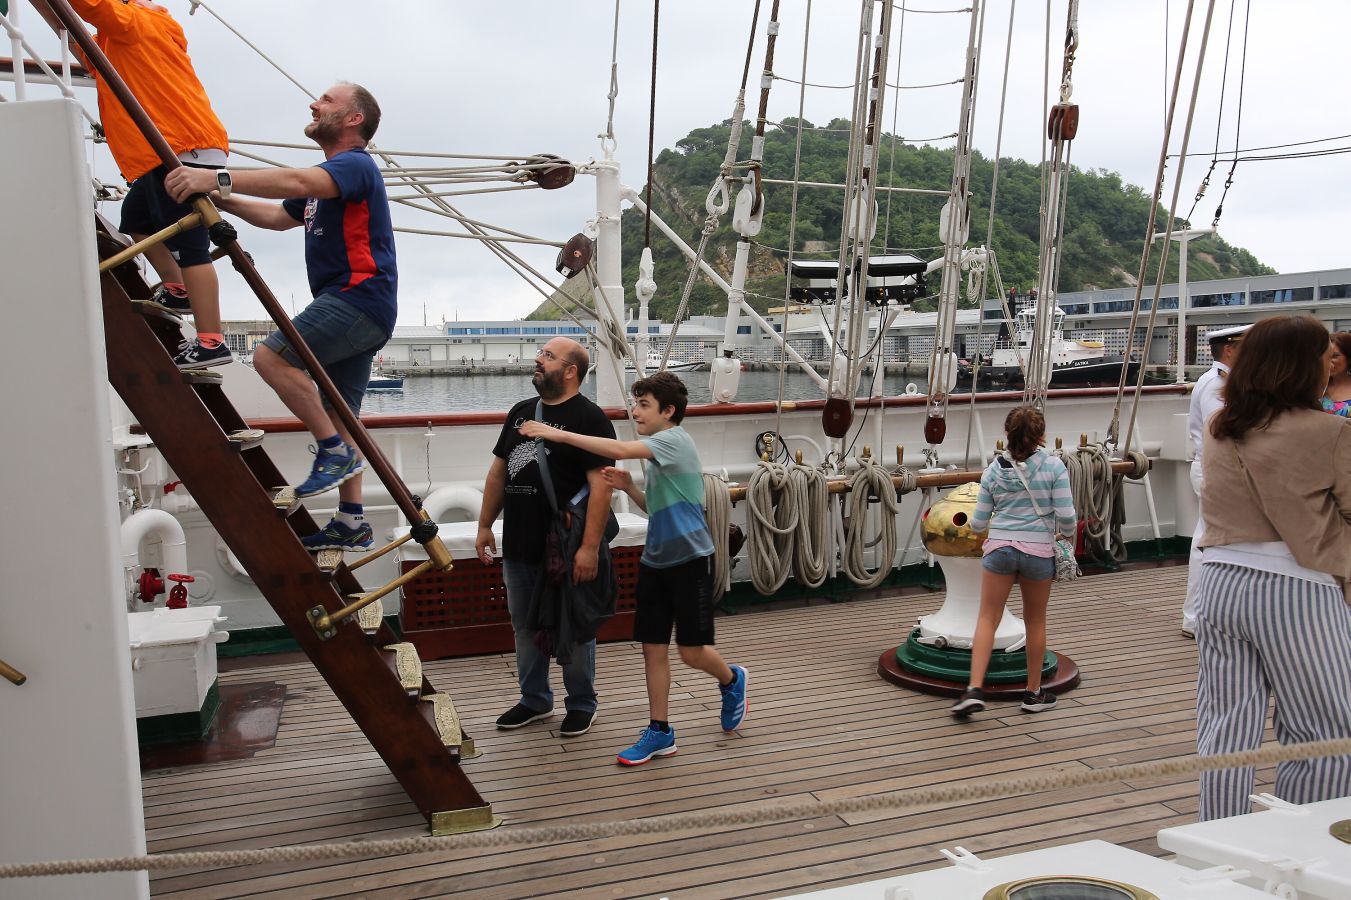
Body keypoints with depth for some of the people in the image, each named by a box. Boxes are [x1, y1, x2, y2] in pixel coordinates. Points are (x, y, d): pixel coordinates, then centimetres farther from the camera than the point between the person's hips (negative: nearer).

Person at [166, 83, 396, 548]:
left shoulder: (355, 164, -8)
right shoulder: (329, 176, 25)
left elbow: (295, 181, -28)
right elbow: (279, 215, 32)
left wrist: (218, 179, -35)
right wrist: (225, 201, 17)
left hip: (360, 298, -10)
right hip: (350, 306, 10)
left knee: (272, 357, -22)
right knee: (338, 416, 9)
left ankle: (335, 450, -15)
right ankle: (351, 522, 13)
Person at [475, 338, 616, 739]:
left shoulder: (589, 417, -11)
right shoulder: (521, 412, 11)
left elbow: (600, 484, -18)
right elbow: (498, 470, 17)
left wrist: (590, 547, -23)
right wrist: (485, 525, 14)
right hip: (518, 547, 7)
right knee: (525, 627, 17)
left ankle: (581, 705, 24)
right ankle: (535, 699, 33)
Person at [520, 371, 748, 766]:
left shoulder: (675, 439, -14)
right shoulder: (656, 452, 14)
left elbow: (621, 450, -30)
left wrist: (559, 435, -29)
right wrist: (630, 488, 1)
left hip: (690, 560, -8)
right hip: (656, 560, 8)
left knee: (692, 651, 1)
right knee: (653, 647, 6)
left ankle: (732, 680, 32)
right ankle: (660, 732, 15)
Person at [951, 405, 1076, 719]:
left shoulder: (994, 470, 1)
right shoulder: (1054, 466, -5)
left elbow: (978, 524, 4)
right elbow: (1066, 518, -8)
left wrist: (977, 522, 27)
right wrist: (1065, 531, 14)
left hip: (999, 548, 1)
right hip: (1039, 551, 0)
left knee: (987, 619, 4)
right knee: (1035, 622, 14)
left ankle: (974, 689, -6)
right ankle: (1034, 693, 27)